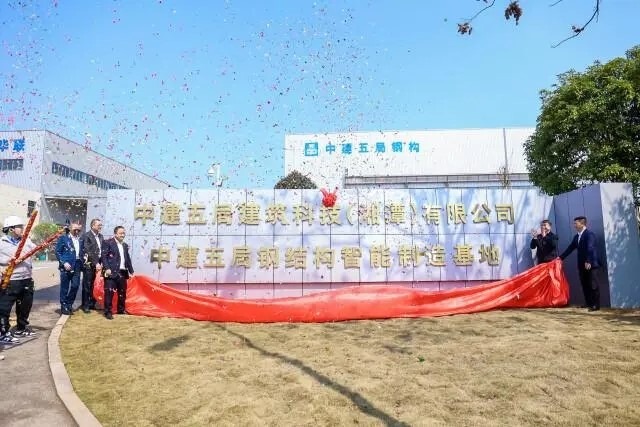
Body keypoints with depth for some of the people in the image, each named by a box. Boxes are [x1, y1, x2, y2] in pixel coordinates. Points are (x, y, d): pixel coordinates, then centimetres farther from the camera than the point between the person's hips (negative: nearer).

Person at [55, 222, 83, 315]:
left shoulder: (80, 239, 13)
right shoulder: (63, 238, 0)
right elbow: (57, 252, -4)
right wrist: (64, 263, -13)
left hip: (77, 266, 4)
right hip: (67, 266, -4)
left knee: (75, 286, 4)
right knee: (65, 287, 3)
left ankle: (69, 304, 21)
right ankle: (63, 306, 15)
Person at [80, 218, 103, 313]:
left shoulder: (100, 236, 14)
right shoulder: (86, 236, -7)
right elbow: (88, 252, -12)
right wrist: (96, 263, -15)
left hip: (98, 264, 5)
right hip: (89, 264, -5)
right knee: (87, 285, 2)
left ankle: (92, 304, 18)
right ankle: (85, 305, 11)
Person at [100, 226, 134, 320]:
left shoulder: (125, 245, 19)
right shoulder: (108, 242, -2)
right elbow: (103, 256, -9)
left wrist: (131, 271, 19)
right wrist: (106, 268, -18)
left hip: (123, 272, 7)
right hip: (112, 272, -7)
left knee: (122, 292, 12)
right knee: (109, 292, -6)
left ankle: (121, 310, 25)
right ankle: (108, 312, 2)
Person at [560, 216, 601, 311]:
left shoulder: (589, 234, -10)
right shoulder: (576, 236, 16)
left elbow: (590, 248, -20)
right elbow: (570, 248, 19)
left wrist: (588, 261, -29)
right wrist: (561, 257, 14)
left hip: (589, 264, -8)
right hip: (581, 264, 8)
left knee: (592, 284, -3)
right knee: (585, 284, 10)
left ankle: (596, 305, 1)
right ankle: (588, 303, 17)